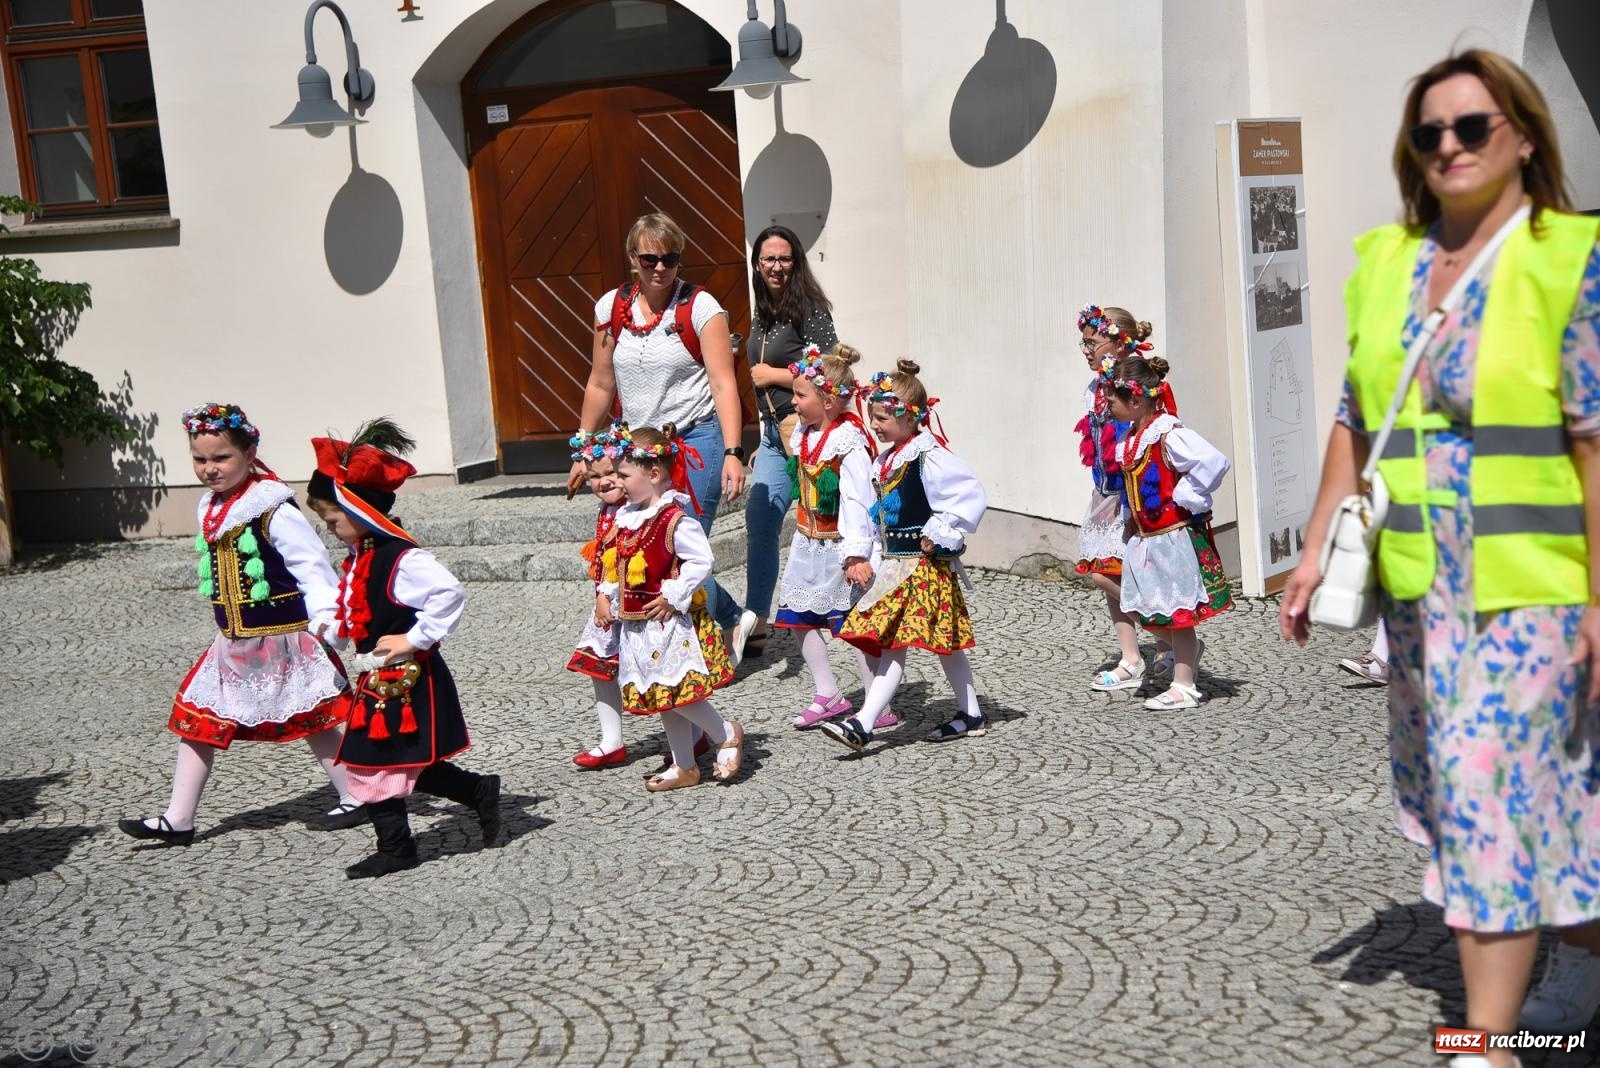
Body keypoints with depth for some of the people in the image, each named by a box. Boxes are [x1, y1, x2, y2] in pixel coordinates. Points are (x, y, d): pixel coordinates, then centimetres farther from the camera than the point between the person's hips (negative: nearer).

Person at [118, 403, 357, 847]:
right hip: (233, 644, 8)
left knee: (312, 722, 4)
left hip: (282, 641, -8)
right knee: (197, 720, 7)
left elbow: (311, 566, -22)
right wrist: (229, 626, 18)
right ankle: (177, 821, 15)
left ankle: (355, 800, 19)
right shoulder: (210, 508, 8)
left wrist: (323, 616, -34)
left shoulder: (272, 509, -18)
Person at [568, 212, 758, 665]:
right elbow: (600, 385, 13)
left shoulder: (700, 308, -7)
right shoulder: (611, 307, 6)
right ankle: (733, 620, 22)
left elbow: (724, 384, -13)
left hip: (697, 439, -5)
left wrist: (732, 453, -23)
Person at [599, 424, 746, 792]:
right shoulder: (627, 519, 8)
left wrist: (673, 596, -21)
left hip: (669, 622, -9)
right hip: (637, 624, 9)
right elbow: (619, 564, 19)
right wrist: (605, 595, 7)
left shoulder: (674, 519, -18)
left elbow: (701, 561, -21)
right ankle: (684, 767, 24)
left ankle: (727, 735, 17)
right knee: (662, 698, 14)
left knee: (677, 693, -8)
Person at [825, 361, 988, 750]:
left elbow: (972, 495, -21)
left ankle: (863, 724, -13)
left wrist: (940, 535, -18)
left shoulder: (929, 457, -16)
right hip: (894, 564, 9)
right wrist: (875, 561, 14)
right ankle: (971, 715, 24)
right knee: (945, 644, 14)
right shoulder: (887, 458, 12)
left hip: (923, 565, -9)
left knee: (893, 644, -11)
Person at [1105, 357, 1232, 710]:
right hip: (1146, 536, 9)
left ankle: (1183, 687, 13)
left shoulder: (1168, 435, -21)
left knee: (1175, 610, 2)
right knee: (1139, 608, 13)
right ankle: (1186, 649, 35)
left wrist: (1185, 499, -23)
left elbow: (1214, 461, -33)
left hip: (1174, 535, -9)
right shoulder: (1132, 436, 7)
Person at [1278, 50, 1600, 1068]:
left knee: (1497, 787, -6)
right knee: (1454, 782, 15)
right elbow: (1356, 420, 12)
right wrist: (1320, 549, 7)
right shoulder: (1387, 263, 8)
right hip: (1419, 582, 6)